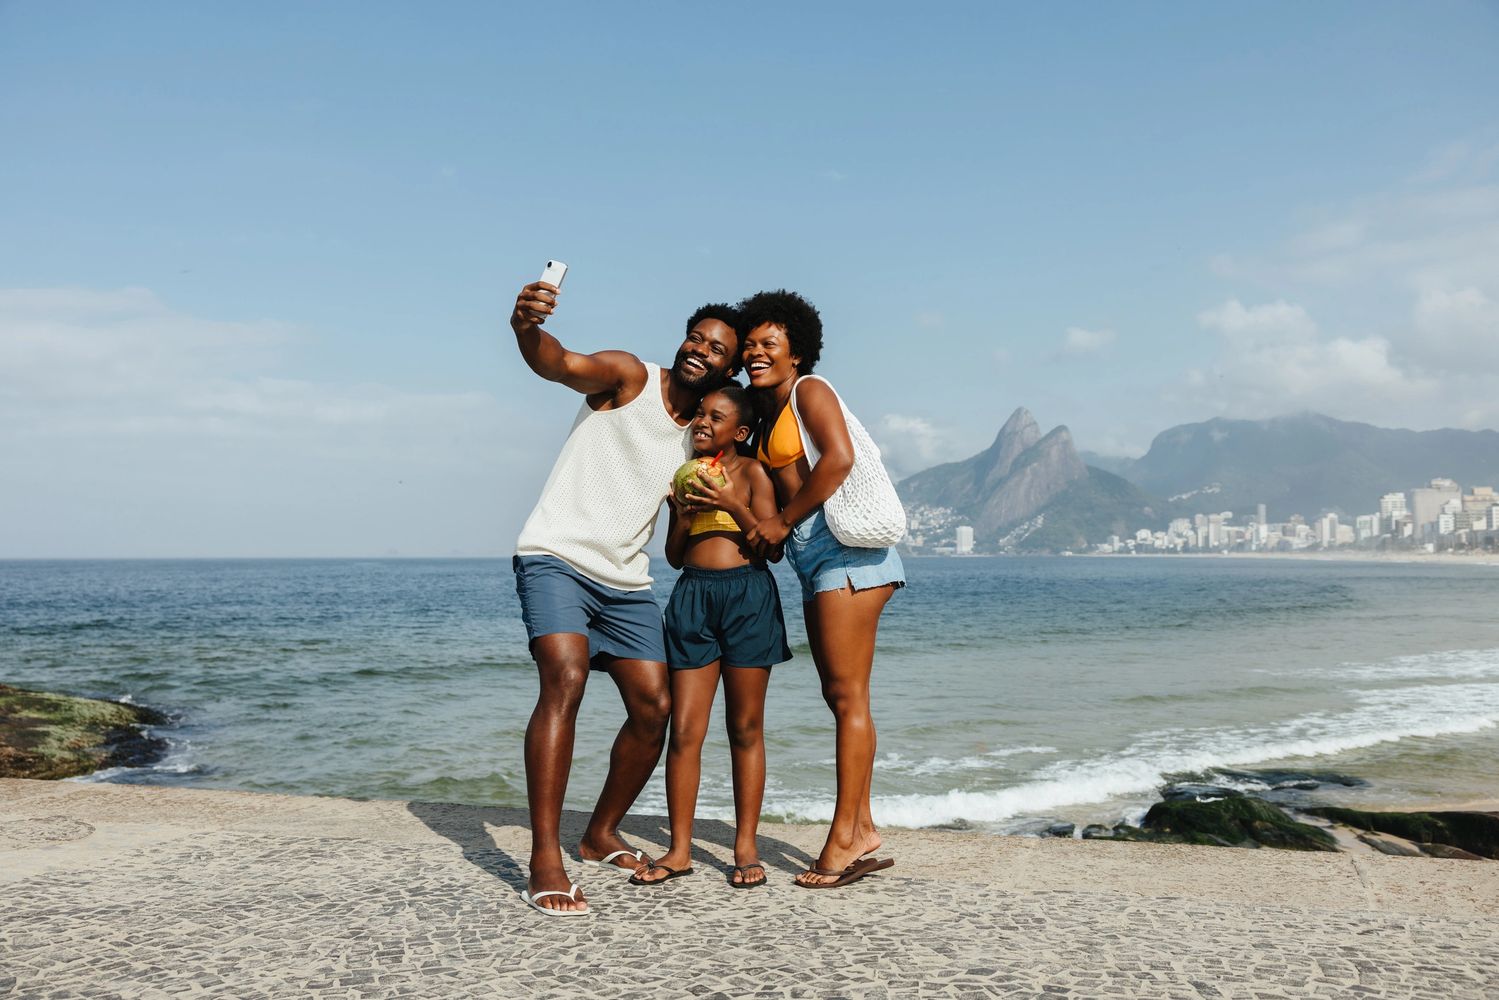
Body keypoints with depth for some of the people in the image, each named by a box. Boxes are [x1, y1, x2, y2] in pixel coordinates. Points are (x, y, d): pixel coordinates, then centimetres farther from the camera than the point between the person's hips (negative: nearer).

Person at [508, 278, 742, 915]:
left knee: (655, 707, 3)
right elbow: (559, 364, -27)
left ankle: (600, 836, 24)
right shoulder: (628, 377, -6)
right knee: (565, 679, -26)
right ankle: (544, 862, -25)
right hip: (557, 558, -6)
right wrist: (526, 328, -51)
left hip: (626, 581, 7)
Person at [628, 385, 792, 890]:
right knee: (684, 730, -1)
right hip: (693, 596, 3)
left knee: (745, 728, 3)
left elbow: (773, 546, -2)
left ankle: (746, 848, 11)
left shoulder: (751, 472, 3)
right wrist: (683, 514, -2)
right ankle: (679, 850, 6)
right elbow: (674, 556, 16)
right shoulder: (687, 474, 15)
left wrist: (732, 505, -13)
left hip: (748, 595, -3)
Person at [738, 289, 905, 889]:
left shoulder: (809, 391, -3)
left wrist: (783, 522, -14)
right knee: (838, 697, 9)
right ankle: (862, 831, 13)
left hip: (844, 548, -10)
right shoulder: (768, 416, 23)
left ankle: (846, 834, -5)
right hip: (815, 561, 10)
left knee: (848, 696, -8)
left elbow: (839, 458, -20)